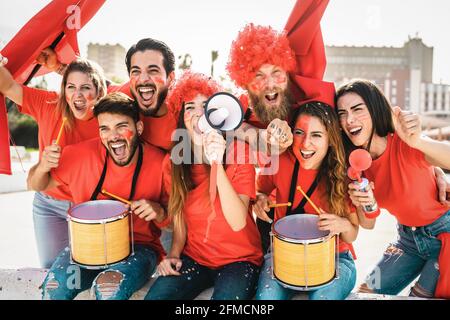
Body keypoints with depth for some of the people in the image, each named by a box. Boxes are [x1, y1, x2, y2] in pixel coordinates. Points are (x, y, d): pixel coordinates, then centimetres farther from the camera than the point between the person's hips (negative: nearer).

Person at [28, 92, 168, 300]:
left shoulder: (159, 163, -15)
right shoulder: (82, 153, -11)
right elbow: (37, 186, 5)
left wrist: (158, 211, -24)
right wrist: (43, 167, -18)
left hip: (139, 246, -2)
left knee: (109, 288, -31)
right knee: (55, 286, -24)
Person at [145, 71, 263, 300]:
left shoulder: (238, 154, -13)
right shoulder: (173, 162, -2)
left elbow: (238, 223, -24)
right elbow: (179, 218, 9)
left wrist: (217, 164, -32)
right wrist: (173, 254, -7)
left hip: (238, 259, -2)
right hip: (193, 257, 3)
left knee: (226, 295, -30)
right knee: (155, 296, -21)